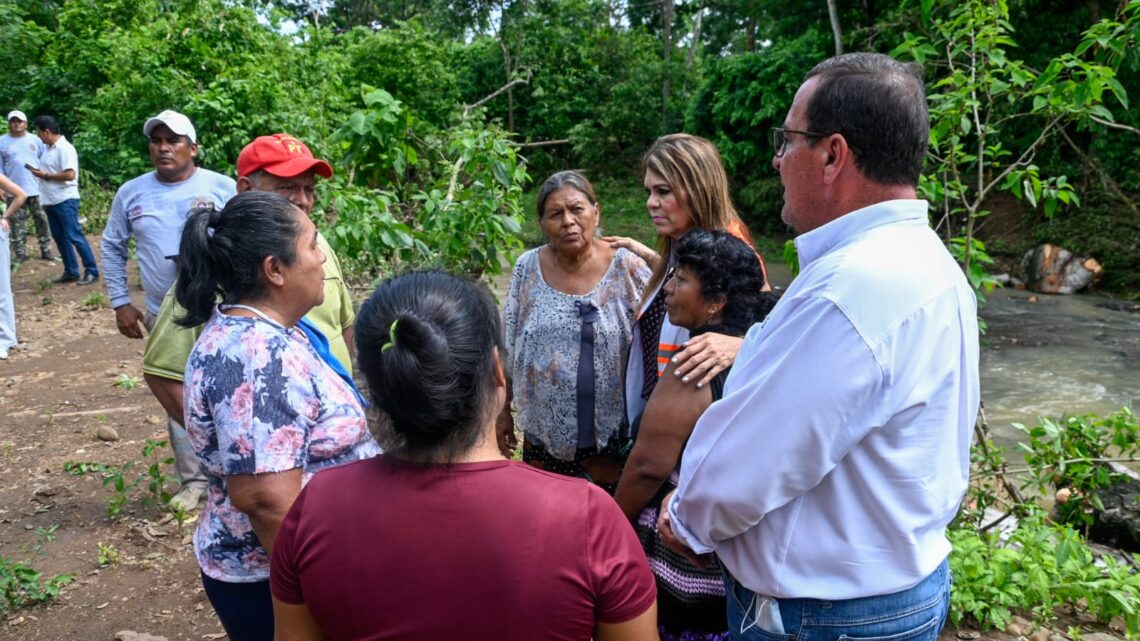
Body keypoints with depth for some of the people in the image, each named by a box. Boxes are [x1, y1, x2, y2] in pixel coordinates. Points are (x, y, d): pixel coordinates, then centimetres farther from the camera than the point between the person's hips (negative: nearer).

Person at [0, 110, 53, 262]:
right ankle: (20, 253, 9)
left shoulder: (35, 140, 5)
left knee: (41, 220, 4)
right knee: (17, 222, 4)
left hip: (37, 188, 0)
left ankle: (46, 250, 12)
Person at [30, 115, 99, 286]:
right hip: (51, 201, 9)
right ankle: (71, 271, 17)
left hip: (65, 200, -9)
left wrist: (45, 175, -16)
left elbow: (70, 175, -22)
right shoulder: (47, 148, 13)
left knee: (74, 236, -8)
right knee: (59, 237, 11)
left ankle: (92, 271, -2)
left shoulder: (65, 149, -14)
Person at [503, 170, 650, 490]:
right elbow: (508, 349, 7)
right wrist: (503, 411, 9)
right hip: (542, 432, 2)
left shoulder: (627, 268, -10)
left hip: (611, 434, -2)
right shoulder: (528, 269, -3)